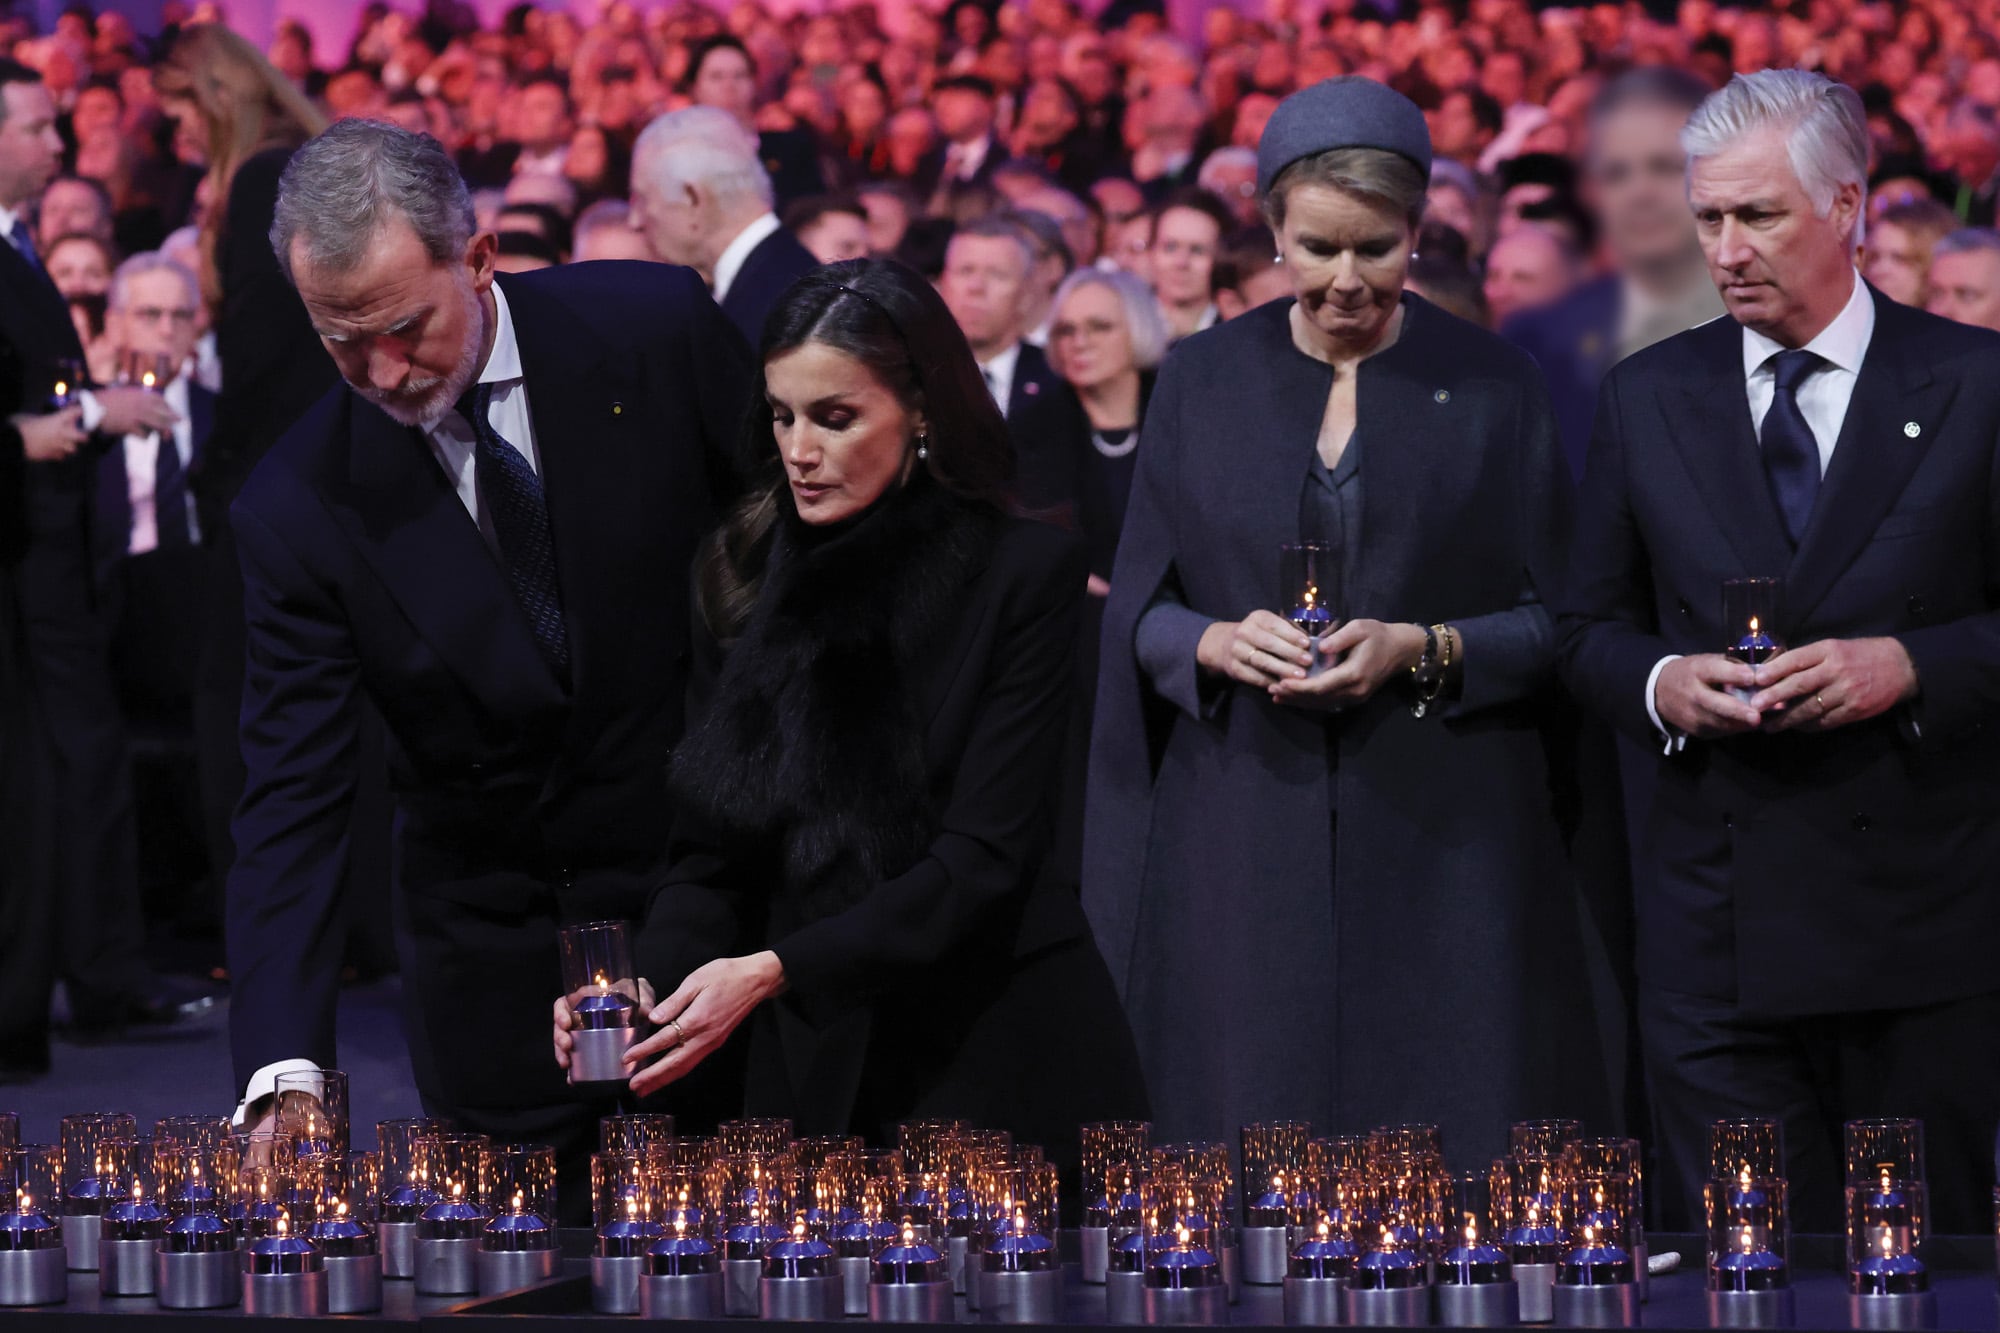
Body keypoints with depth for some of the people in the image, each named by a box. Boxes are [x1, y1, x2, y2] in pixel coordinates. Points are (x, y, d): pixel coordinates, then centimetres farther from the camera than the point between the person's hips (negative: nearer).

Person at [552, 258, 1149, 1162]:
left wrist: (774, 971, -23)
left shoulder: (1023, 572, -7)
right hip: (809, 1065, 3)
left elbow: (981, 858, -14)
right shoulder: (746, 574, 6)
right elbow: (711, 854, 5)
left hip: (994, 1054, -3)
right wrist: (644, 983, -15)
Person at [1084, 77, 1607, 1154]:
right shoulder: (1202, 382, 7)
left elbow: (1556, 622, 2)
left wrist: (1424, 650, -15)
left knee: (1447, 1146, -5)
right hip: (1244, 839, 1)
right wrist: (1217, 643, -13)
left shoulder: (1491, 388, 3)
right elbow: (1137, 609, 8)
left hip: (1443, 849, -1)